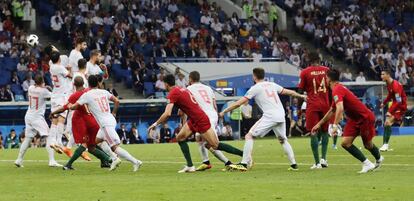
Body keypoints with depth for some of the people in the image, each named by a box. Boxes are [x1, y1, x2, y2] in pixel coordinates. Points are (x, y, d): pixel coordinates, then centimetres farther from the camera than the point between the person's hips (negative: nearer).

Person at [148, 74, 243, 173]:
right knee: (180, 137, 7)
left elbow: (167, 114, -21)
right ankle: (190, 166, 5)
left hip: (201, 120, -10)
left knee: (215, 145, -6)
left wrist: (156, 124, -11)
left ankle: (242, 154, -1)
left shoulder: (173, 93, -15)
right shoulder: (182, 90, 13)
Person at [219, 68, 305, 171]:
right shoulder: (272, 85, 19)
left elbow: (239, 103, 1)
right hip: (281, 116, 6)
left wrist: (224, 111, 6)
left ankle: (244, 164, -12)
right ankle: (293, 164, 17)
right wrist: (301, 96, 47)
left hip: (269, 116, -6)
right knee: (283, 140, 24)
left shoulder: (255, 88, 3)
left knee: (249, 136, -2)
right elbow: (288, 92, 29)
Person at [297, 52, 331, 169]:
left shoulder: (305, 72, -2)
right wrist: (331, 105, 18)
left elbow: (300, 90, 0)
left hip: (312, 106, -3)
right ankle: (323, 158, 2)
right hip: (325, 105, 3)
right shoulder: (326, 70, 4)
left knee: (314, 133, -2)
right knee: (324, 131, 16)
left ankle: (317, 162, -7)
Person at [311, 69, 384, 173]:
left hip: (366, 118, -9)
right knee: (345, 143, -3)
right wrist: (319, 124, 24)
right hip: (354, 119, 9)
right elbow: (332, 111, 21)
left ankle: (379, 159, 33)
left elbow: (340, 109, -38)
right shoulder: (338, 89, 10)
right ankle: (367, 164, 1)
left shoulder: (337, 90, -22)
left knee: (368, 145, 5)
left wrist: (335, 126, -41)